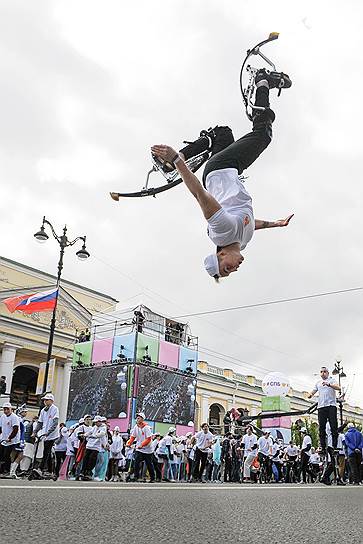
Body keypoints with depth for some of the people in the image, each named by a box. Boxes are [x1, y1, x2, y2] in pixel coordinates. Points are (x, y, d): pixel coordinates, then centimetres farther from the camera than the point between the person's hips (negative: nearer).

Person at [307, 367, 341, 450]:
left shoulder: (332, 380, 8)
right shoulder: (318, 383, 22)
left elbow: (338, 388, -11)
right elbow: (313, 391, 16)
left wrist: (328, 384, -28)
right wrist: (310, 395, -9)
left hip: (331, 406, -4)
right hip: (321, 407, 4)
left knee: (334, 426, -8)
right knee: (321, 427, 1)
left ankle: (334, 446, -6)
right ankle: (323, 447, 3)